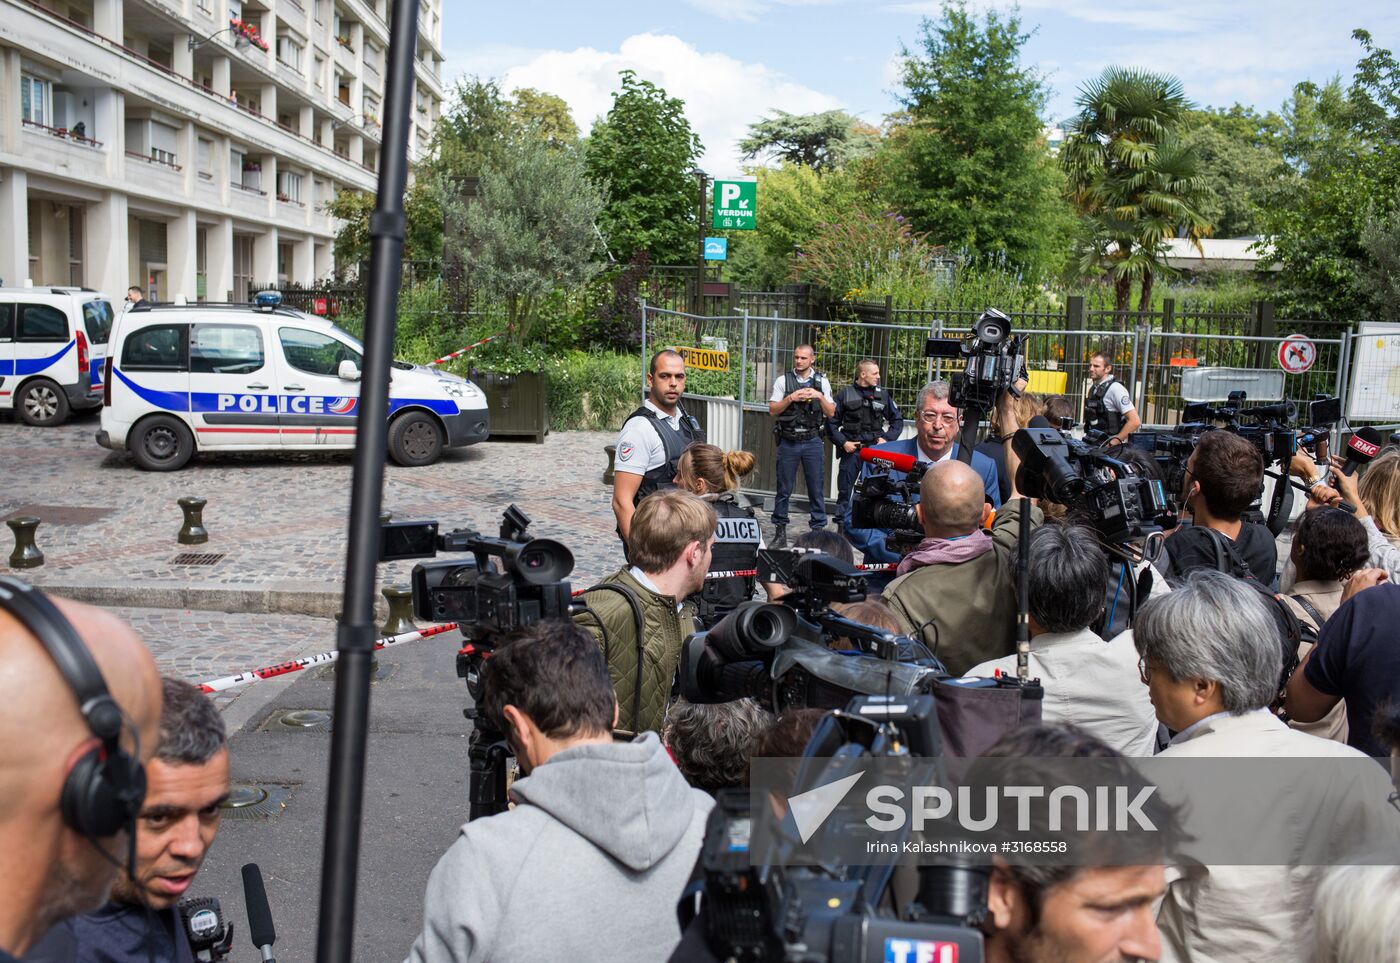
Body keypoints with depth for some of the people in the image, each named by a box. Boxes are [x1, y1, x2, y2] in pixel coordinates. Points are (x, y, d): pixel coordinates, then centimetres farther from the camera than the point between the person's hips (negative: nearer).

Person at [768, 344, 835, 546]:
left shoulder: (822, 382, 8)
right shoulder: (783, 381, 5)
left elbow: (831, 412, 6)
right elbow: (773, 410, 0)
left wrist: (819, 397, -10)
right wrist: (791, 398, -13)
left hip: (812, 441, 0)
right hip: (788, 441, 0)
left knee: (817, 488, 1)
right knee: (784, 488, 4)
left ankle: (819, 529, 8)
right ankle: (780, 530, 12)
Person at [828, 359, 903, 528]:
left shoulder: (883, 394, 7)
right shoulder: (845, 394, 2)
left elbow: (897, 420, 14)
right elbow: (832, 423, 5)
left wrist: (887, 438, 1)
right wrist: (843, 442, -6)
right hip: (851, 450, -1)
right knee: (845, 490, 3)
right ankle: (843, 526, 13)